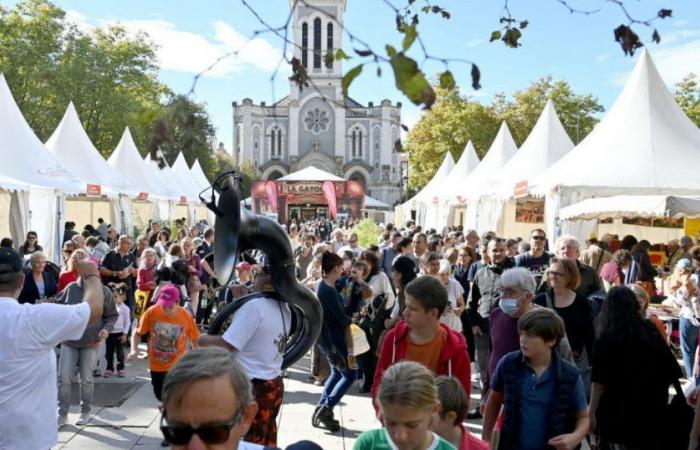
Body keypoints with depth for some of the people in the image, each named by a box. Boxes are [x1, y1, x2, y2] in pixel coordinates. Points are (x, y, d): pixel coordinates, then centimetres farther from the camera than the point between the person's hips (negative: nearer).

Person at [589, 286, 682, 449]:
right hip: (652, 410, 4)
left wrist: (592, 413, -8)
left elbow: (599, 382, -14)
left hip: (618, 413, -4)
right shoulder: (652, 333, -1)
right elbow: (671, 373, 2)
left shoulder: (606, 340, -12)